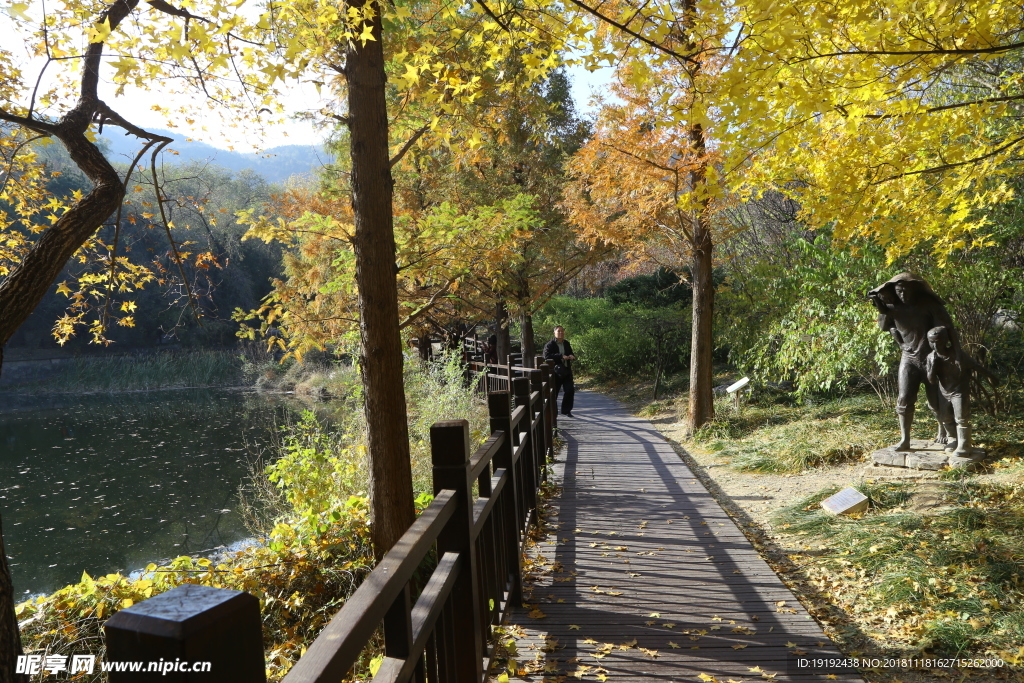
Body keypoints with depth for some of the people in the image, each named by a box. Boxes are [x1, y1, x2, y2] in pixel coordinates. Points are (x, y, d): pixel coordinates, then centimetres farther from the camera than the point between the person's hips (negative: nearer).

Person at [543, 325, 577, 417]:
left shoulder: (567, 343, 13)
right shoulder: (549, 345, -6)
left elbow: (571, 354, 22)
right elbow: (547, 356, -20)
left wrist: (572, 356, -5)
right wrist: (561, 356, -25)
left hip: (567, 371, 5)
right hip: (556, 372, -5)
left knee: (570, 390, -2)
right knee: (554, 392, 4)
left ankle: (566, 410, 13)